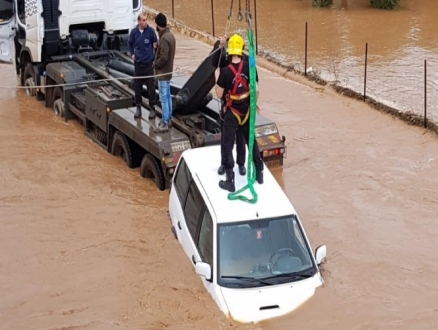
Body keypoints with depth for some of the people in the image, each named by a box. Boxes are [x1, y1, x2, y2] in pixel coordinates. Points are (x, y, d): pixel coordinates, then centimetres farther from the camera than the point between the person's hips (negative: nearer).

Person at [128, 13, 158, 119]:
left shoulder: (150, 31, -8)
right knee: (137, 87, 8)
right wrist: (132, 54, 6)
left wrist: (154, 57, -2)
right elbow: (130, 43, 16)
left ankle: (152, 108, 11)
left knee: (151, 87, 1)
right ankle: (138, 107, 20)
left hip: (149, 63, -2)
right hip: (138, 63, 2)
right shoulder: (134, 32, -2)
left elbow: (156, 44, 1)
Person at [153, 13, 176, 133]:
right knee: (168, 97, 17)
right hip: (168, 71, 10)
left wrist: (156, 65, -11)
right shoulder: (170, 35, 8)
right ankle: (168, 118, 27)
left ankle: (164, 124, -2)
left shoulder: (164, 38, -22)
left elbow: (164, 57, -25)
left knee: (164, 98, -6)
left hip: (162, 73, -10)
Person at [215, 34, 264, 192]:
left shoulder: (225, 71, -18)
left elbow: (219, 95, -11)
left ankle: (230, 181, 6)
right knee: (251, 141, 20)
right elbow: (256, 90, -3)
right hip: (246, 111, 4)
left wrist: (217, 80, 5)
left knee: (228, 145, 5)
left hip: (231, 113, -4)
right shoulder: (250, 67, -9)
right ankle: (259, 173, 30)